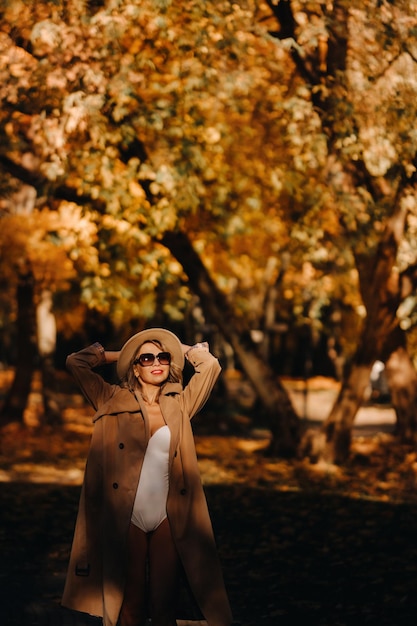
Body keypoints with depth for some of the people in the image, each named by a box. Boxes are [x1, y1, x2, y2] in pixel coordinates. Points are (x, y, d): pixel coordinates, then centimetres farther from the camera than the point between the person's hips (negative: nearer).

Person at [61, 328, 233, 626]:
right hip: (126, 521, -1)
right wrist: (118, 355, 14)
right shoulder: (113, 402, 7)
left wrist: (176, 348, 18)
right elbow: (76, 362, 5)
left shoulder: (179, 405, 11)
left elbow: (210, 364, 9)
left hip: (168, 521, 1)